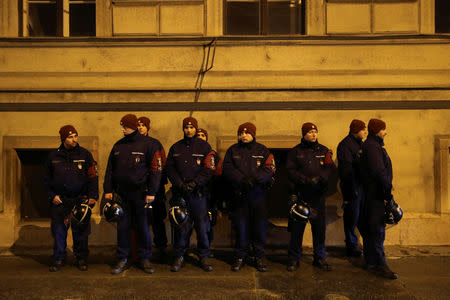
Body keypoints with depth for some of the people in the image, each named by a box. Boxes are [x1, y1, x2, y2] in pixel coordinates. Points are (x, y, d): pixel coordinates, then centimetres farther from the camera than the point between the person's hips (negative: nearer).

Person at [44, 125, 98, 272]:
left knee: (81, 230, 3)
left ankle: (81, 258, 17)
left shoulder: (85, 154, 2)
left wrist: (92, 196, -8)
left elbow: (93, 177, 0)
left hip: (80, 199, -1)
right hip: (59, 200, 2)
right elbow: (47, 178, 15)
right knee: (59, 230, 6)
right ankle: (58, 258, 21)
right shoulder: (53, 156, 7)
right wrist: (52, 195, 3)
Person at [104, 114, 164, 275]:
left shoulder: (149, 144, -4)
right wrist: (108, 190, 9)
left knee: (143, 226, 5)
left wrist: (151, 192, -12)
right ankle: (122, 259, 19)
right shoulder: (118, 146, 12)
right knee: (122, 226, 7)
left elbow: (156, 169, -7)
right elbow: (110, 169, 17)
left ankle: (145, 259, 19)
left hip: (140, 193, -4)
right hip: (122, 193, 4)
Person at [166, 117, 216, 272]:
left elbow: (209, 170, -3)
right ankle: (179, 256, 16)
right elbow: (170, 168, 8)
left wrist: (194, 183, -13)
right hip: (179, 193, 2)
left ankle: (204, 256, 15)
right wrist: (180, 184, -8)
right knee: (181, 225, 4)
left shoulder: (204, 147, 5)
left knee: (202, 225, 1)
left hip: (199, 192, -2)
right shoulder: (175, 147, 13)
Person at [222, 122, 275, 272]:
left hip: (258, 194, 0)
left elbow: (269, 170, -4)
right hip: (239, 194, 0)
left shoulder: (263, 151, 8)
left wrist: (255, 178, -21)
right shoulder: (232, 150, 10)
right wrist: (242, 180, -17)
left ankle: (259, 257, 18)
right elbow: (228, 169, -2)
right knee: (240, 226, 5)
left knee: (259, 226, 4)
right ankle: (240, 257, 18)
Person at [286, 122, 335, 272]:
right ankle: (294, 259, 16)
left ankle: (320, 258, 23)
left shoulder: (324, 151, 11)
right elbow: (291, 171, -5)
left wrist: (319, 179, -19)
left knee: (320, 228, 8)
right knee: (297, 228, 3)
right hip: (300, 195, -2)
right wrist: (306, 180, -19)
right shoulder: (295, 152, 4)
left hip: (318, 196, 2)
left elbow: (330, 168, -1)